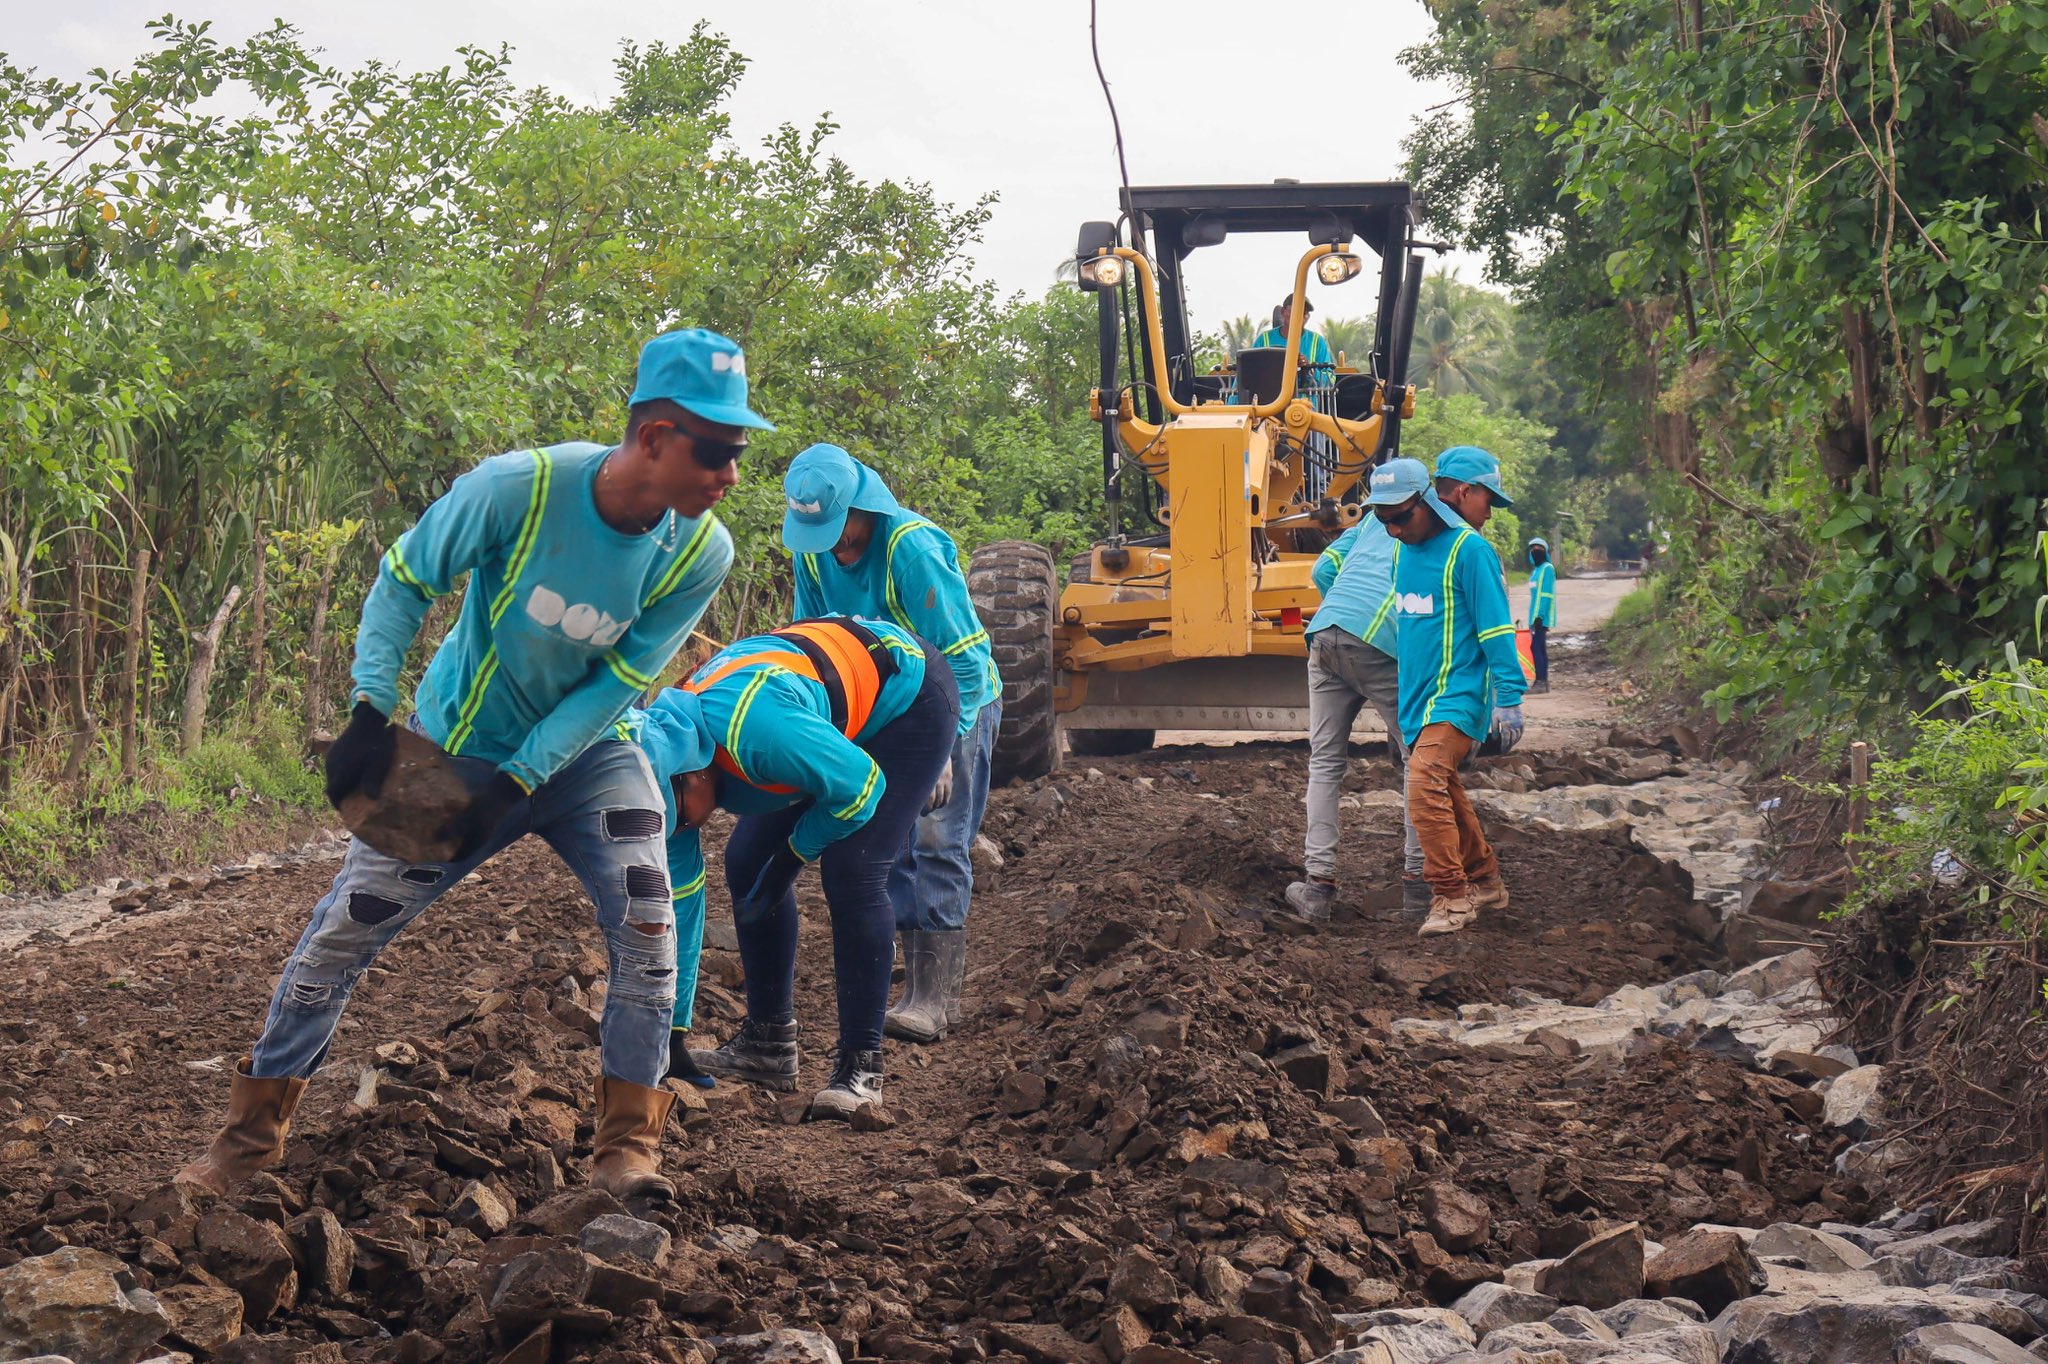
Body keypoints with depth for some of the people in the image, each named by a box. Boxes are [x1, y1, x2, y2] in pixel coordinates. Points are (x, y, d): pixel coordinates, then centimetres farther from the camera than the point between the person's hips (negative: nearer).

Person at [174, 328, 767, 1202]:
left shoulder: (699, 554, -21)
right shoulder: (517, 489, -29)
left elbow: (617, 684, -16)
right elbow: (404, 581, -15)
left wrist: (516, 782, -24)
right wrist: (372, 713, -24)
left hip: (584, 755, 2)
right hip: (454, 747, -1)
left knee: (647, 929, -16)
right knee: (341, 932, 0)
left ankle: (627, 1145, -1)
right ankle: (251, 1133, 17)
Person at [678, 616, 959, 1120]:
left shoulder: (751, 728, -39)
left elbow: (860, 783, -29)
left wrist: (793, 854, -14)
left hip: (909, 696, -9)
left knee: (851, 876, -19)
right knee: (747, 863, 3)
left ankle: (860, 1066, -11)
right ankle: (768, 1044, 13)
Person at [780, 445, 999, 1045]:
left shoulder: (912, 548, -28)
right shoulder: (814, 550, -6)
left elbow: (964, 657, -26)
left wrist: (943, 747, -29)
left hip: (956, 704, -7)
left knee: (937, 842, -14)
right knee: (891, 846, 5)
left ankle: (937, 999, -14)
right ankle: (919, 987, 12)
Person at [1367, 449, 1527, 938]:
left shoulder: (1468, 550, -13)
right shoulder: (1404, 549, 10)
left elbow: (1496, 628, -14)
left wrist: (1509, 699, -17)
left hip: (1456, 695, -8)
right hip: (1417, 696, 8)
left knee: (1427, 785, -21)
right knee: (1443, 791, 16)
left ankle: (1451, 897, -16)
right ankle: (1486, 880, 30)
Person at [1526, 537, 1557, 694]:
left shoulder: (1547, 569, -10)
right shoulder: (1536, 570, 17)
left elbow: (1547, 594, -17)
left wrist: (1540, 615, -22)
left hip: (1542, 616, -9)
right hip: (1535, 616, 9)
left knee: (1536, 646, -13)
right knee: (1540, 647, 10)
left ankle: (1540, 682, -14)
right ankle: (1543, 681, 12)